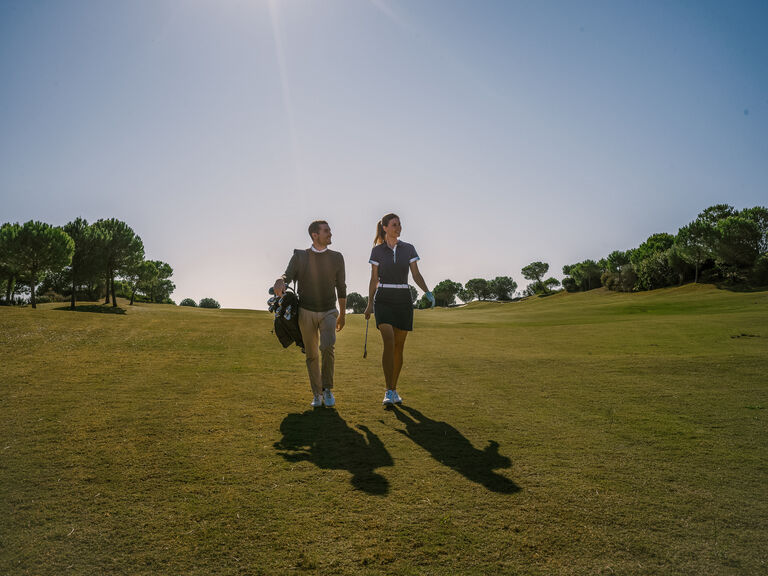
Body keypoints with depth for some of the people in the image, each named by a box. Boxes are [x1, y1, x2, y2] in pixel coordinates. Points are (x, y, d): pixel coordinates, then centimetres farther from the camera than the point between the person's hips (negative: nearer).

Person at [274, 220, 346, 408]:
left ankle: (327, 389, -7)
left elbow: (341, 287, 11)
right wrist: (280, 282, -40)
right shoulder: (299, 256, -1)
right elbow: (288, 276, -15)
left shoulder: (337, 257, 3)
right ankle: (317, 394, 20)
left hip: (329, 312, 0)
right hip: (306, 312, 0)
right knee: (312, 355, 5)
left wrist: (342, 314, 16)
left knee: (327, 346, -23)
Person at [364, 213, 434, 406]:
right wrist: (369, 304, 5)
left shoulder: (408, 249, 6)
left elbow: (416, 275, 2)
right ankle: (388, 392, -14)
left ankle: (394, 389, 18)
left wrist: (428, 292, -15)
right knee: (389, 343, -18)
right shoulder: (377, 250, 2)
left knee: (399, 347, 5)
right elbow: (374, 279, 6)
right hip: (383, 300, -2)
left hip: (403, 300, 2)